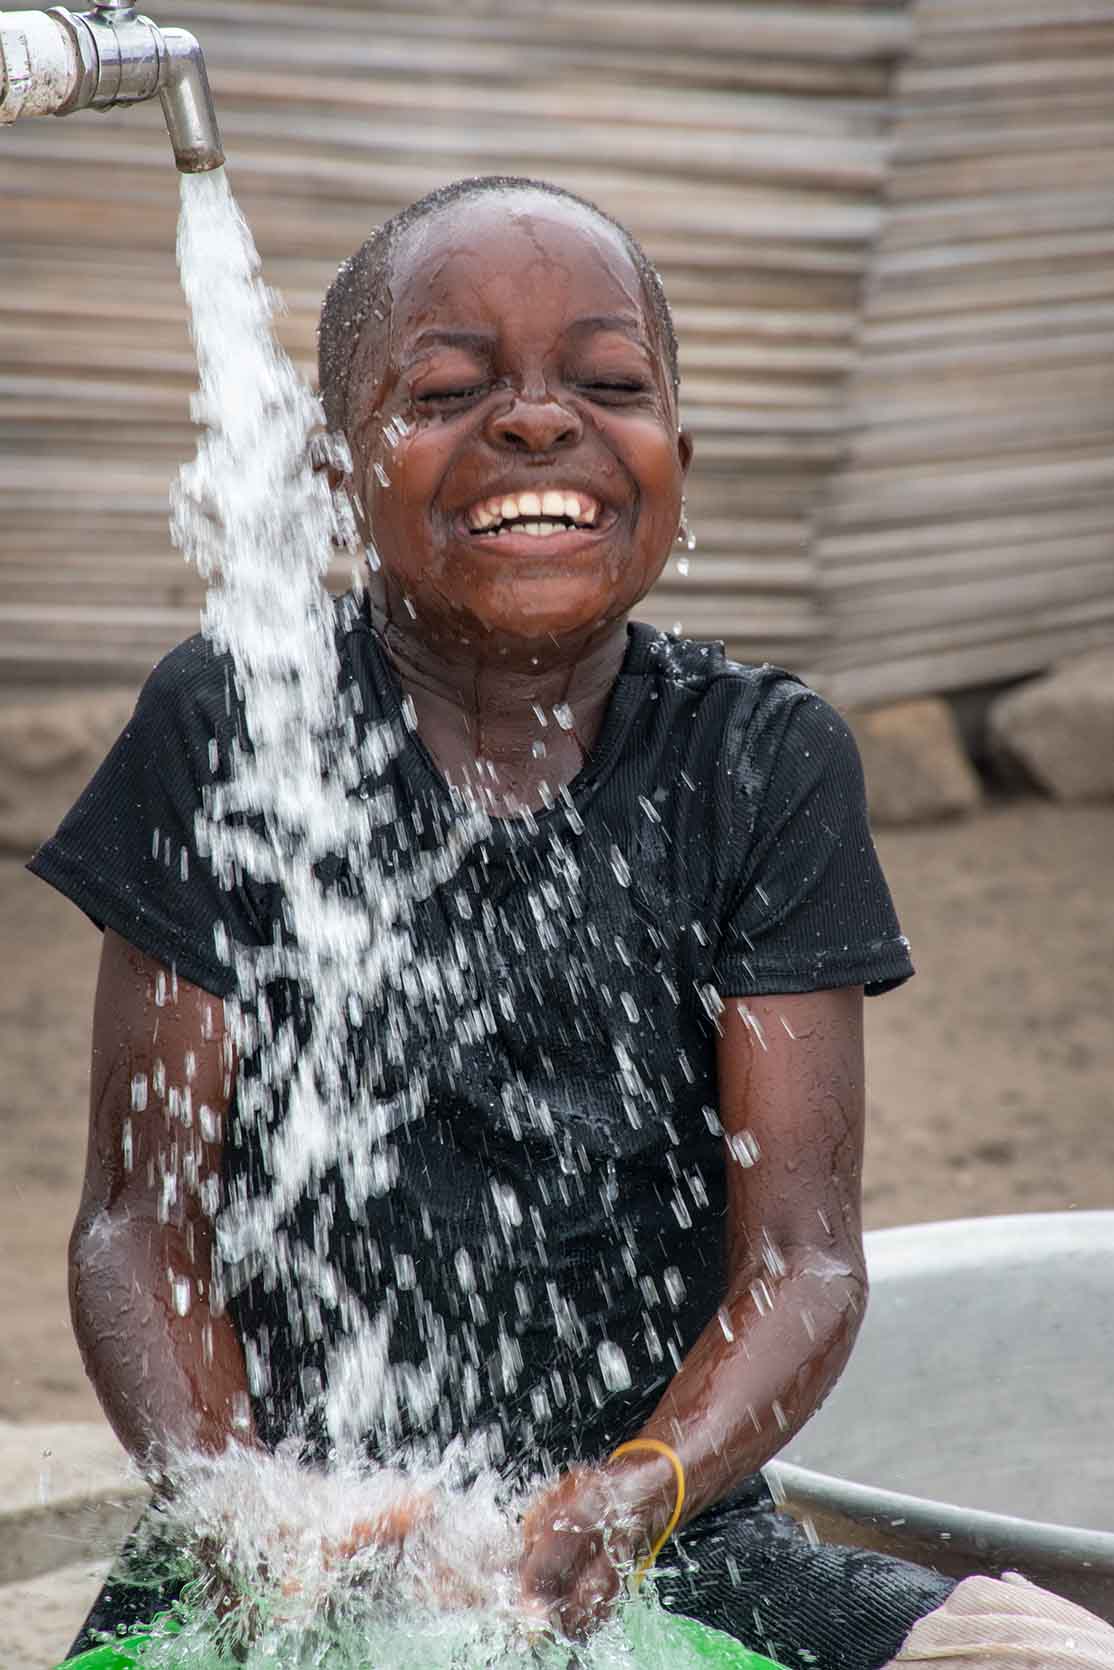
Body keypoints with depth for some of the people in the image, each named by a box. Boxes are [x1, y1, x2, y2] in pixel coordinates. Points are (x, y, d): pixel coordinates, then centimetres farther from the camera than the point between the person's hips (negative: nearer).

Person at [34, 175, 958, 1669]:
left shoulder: (766, 764, 1)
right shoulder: (227, 733, -2)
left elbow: (804, 1257, -3)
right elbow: (141, 1220, -2)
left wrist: (641, 1491, -23)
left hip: (673, 1546, 2)